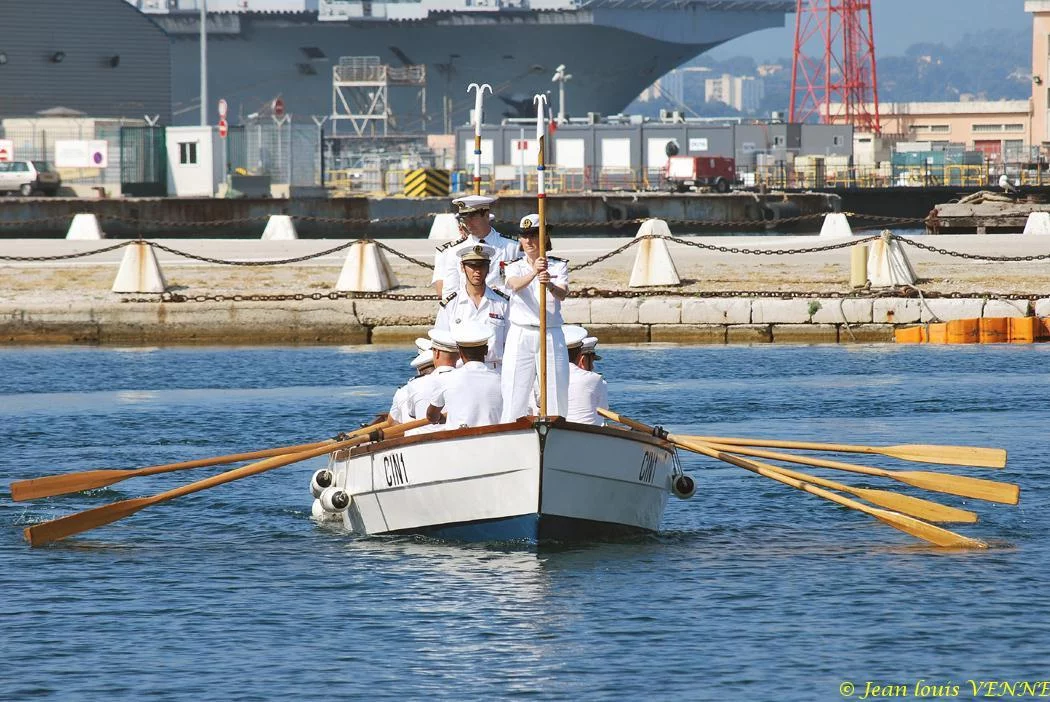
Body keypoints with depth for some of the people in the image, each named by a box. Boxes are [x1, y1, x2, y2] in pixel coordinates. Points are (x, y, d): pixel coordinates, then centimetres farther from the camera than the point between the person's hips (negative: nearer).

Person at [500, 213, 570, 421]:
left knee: (557, 394, -1)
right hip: (520, 335, 0)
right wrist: (533, 273, -39)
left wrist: (550, 285, -37)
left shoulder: (559, 266, 6)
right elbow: (515, 285, -18)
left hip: (551, 336, 0)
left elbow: (562, 294, -14)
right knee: (515, 397, -5)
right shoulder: (515, 267, 6)